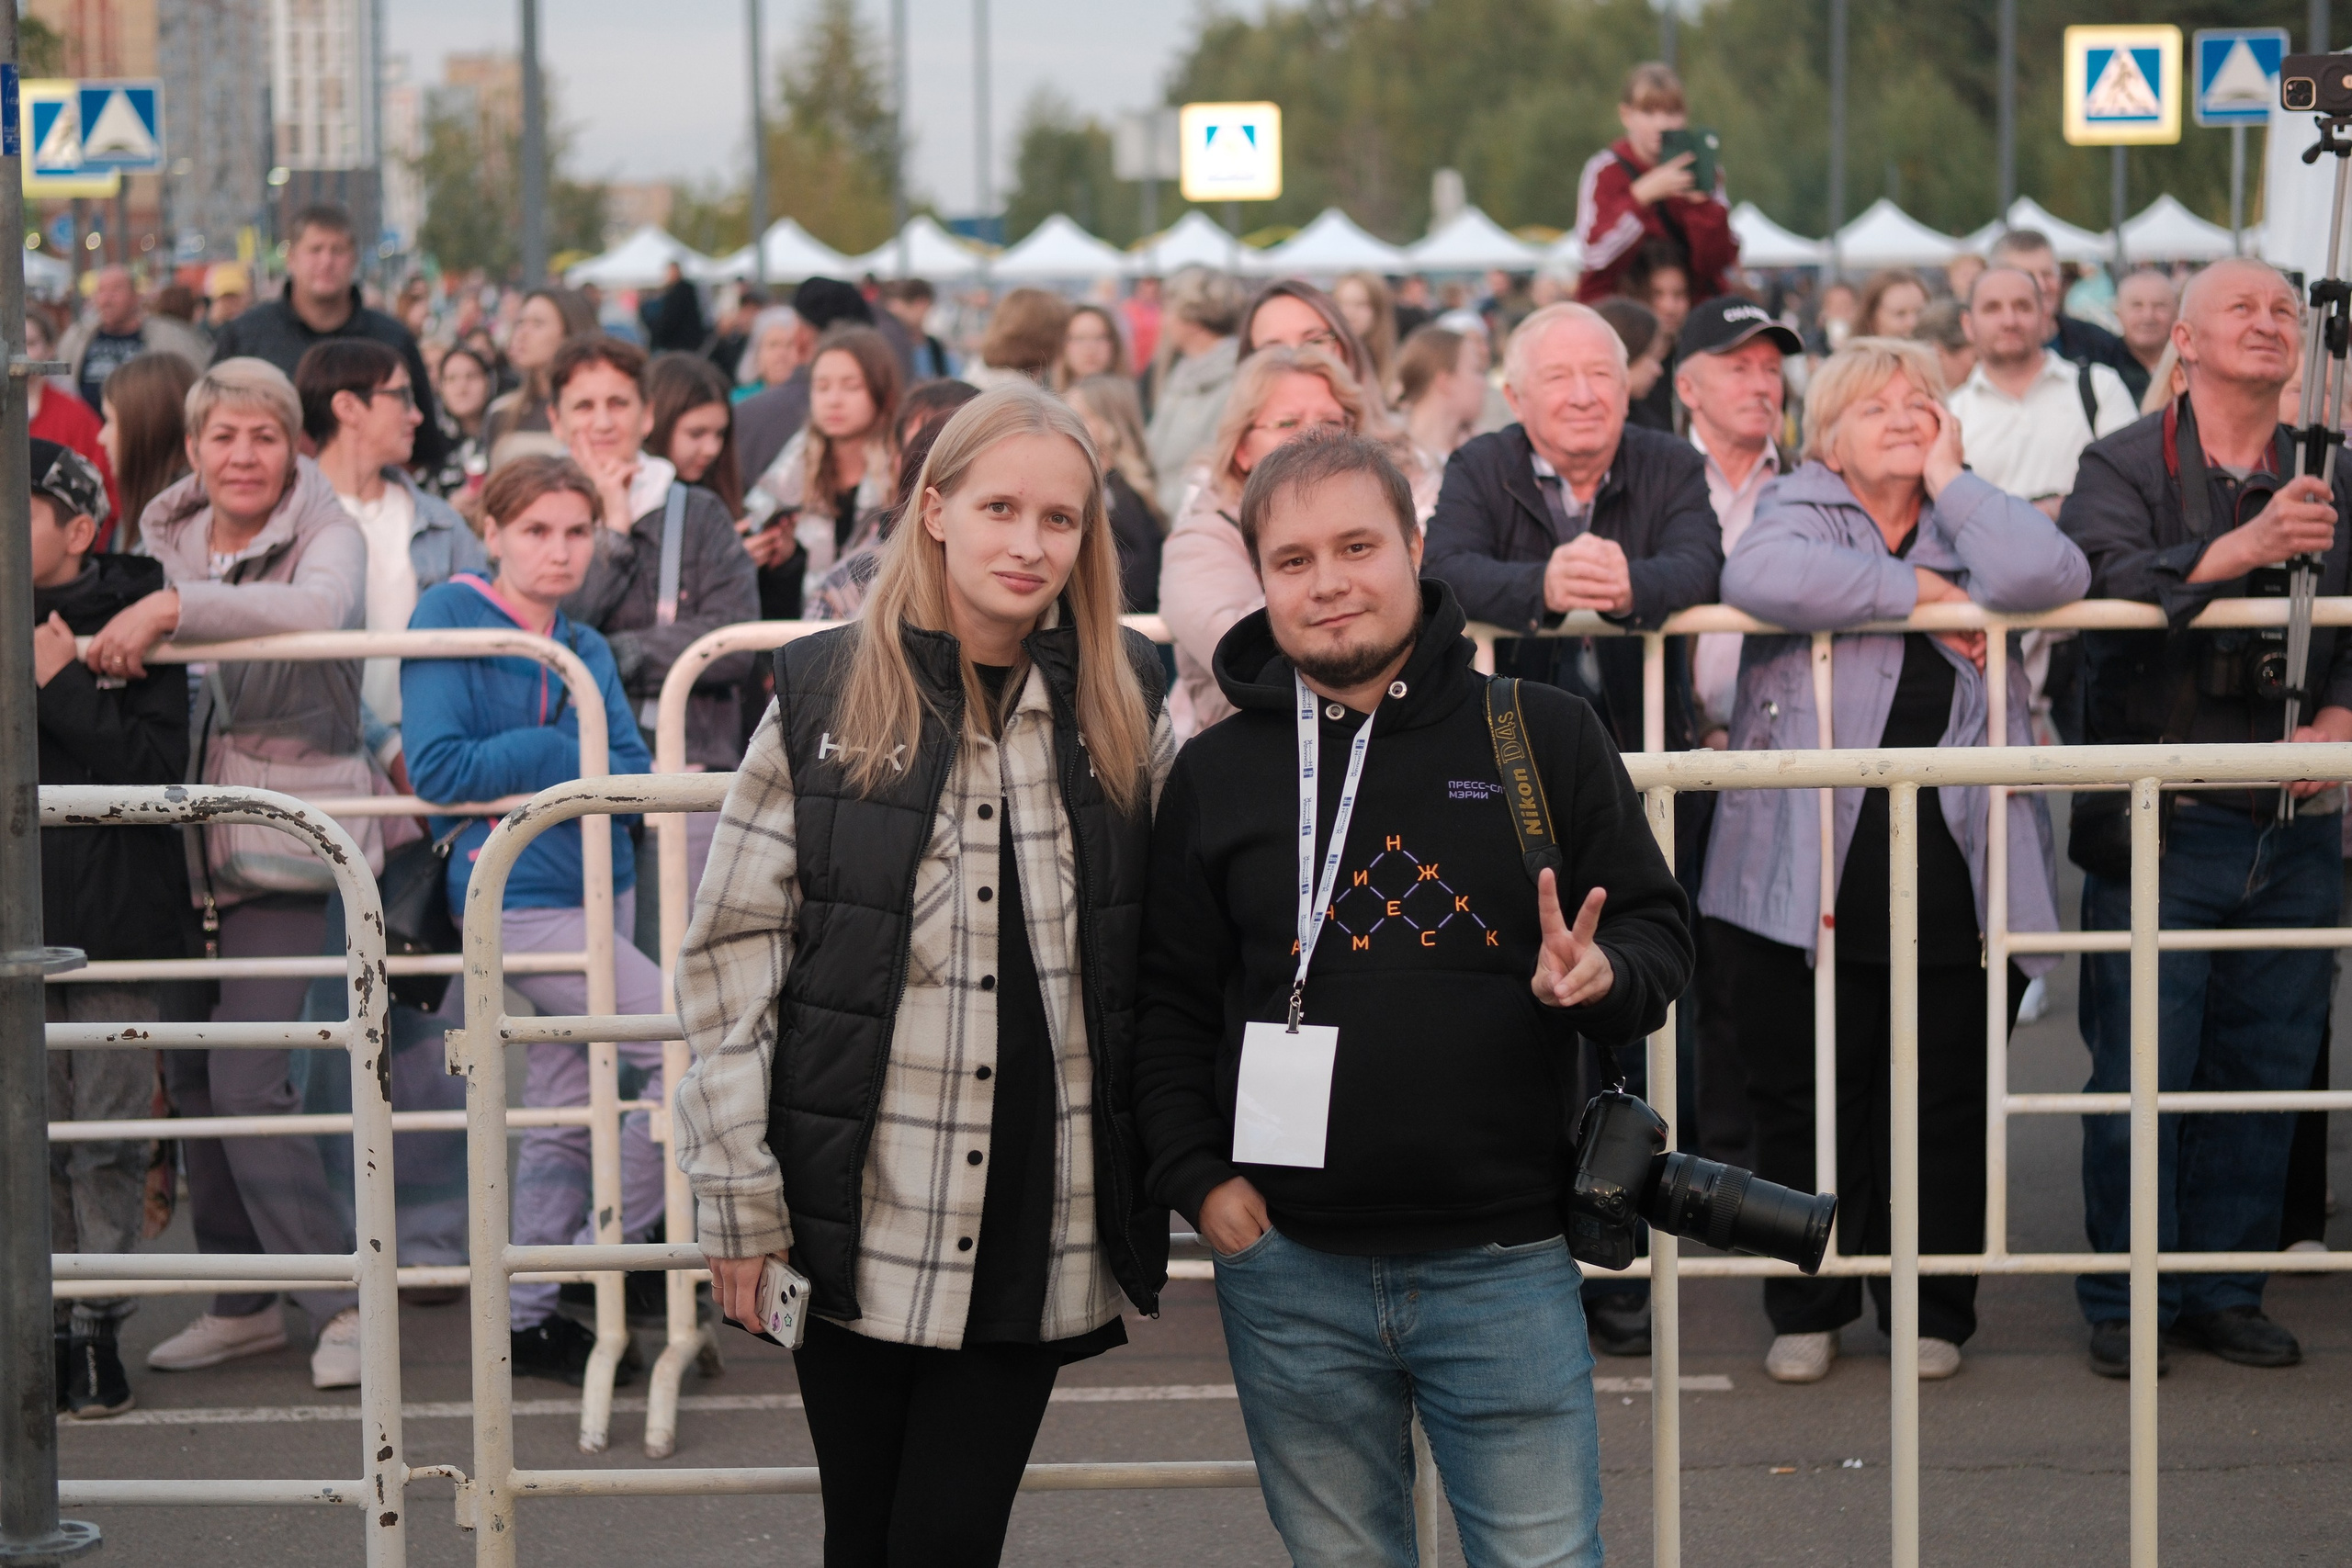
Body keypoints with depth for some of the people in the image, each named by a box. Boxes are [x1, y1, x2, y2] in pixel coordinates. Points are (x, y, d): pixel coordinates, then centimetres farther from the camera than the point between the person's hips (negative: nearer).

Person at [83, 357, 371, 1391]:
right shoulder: (167, 539, 10)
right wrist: (109, 644, -5)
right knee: (188, 1072, 8)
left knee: (246, 1080, -13)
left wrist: (172, 608, -34)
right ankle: (241, 1304, 21)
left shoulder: (327, 534, -7)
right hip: (184, 839, 6)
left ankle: (339, 1305, -4)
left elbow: (318, 609, -30)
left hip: (281, 840, -6)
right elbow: (143, 661, 17)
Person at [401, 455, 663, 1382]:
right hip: (515, 897, -7)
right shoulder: (448, 619, -6)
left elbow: (632, 775, 3)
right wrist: (561, 755, -10)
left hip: (598, 884, 7)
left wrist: (527, 772, -14)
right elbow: (438, 768, -15)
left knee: (566, 1109, 10)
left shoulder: (586, 650, 13)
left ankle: (529, 1315, 18)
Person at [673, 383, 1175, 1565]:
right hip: (854, 1212, -1)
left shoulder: (1127, 711, 5)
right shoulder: (823, 700, 0)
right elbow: (731, 952, 0)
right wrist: (738, 1196, -4)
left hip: (1040, 1227, 1)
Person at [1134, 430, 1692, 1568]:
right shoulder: (1215, 775, 7)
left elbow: (1656, 929, 6)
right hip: (1291, 1274, 2)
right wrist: (1198, 1176, -2)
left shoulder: (1544, 737, 3)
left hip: (1503, 1262, -1)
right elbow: (1168, 1004, 11)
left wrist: (1603, 980, -16)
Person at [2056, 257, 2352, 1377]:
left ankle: (2227, 1290, 21)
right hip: (2157, 827, -4)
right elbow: (2103, 584, -21)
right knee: (2140, 1075, -1)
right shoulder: (2123, 468, -2)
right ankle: (2126, 1304, 10)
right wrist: (2240, 550, -32)